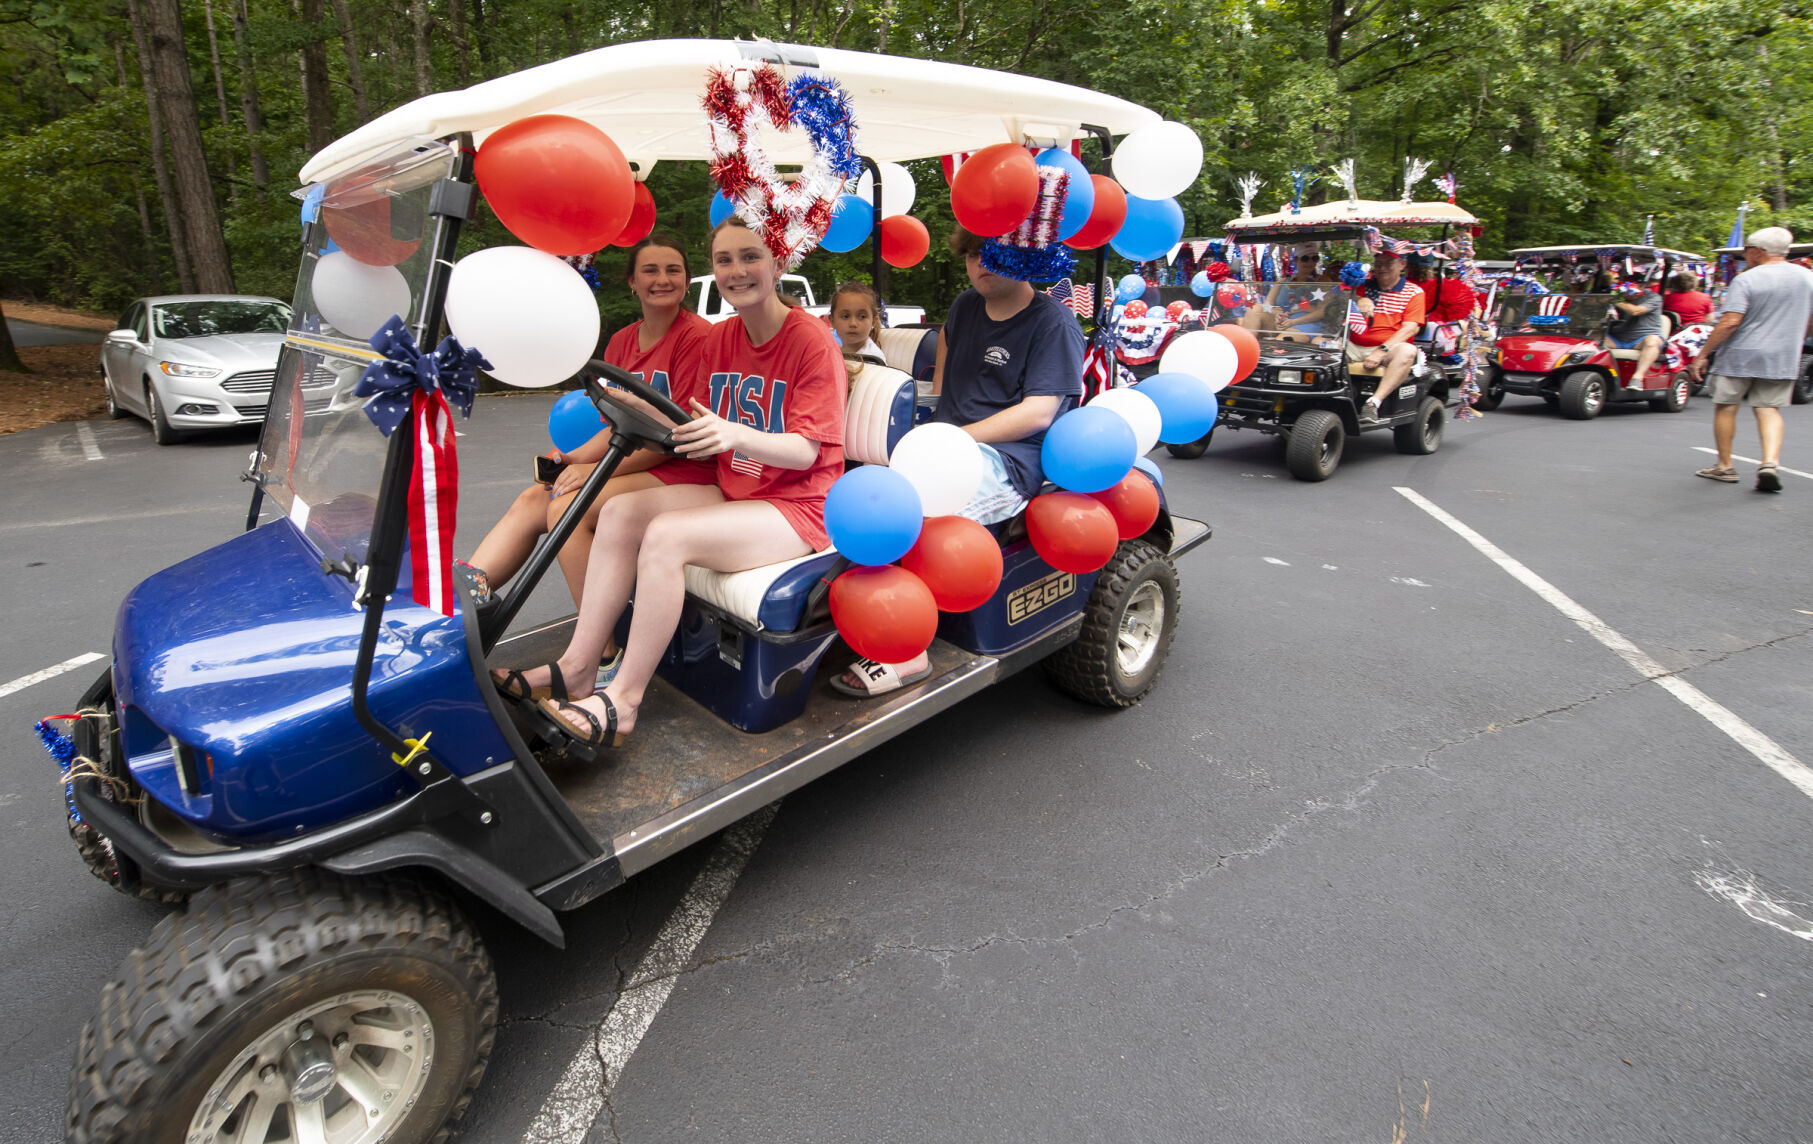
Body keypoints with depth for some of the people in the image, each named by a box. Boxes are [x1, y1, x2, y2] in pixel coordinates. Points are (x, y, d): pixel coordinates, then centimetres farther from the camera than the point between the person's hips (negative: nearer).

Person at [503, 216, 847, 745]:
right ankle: (576, 667, -8)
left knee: (667, 535, -28)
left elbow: (806, 451, -19)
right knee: (619, 512, -10)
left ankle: (624, 700, -19)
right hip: (732, 493, 8)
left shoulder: (812, 341, -12)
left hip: (797, 507, -7)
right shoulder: (718, 340, 11)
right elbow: (701, 433, 11)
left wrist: (736, 434, -36)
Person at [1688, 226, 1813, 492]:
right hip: (1782, 360, 5)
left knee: (1726, 407, 8)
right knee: (1769, 409, 9)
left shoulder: (1746, 280, -11)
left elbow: (1730, 322, -19)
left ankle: (1725, 467, 14)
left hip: (1740, 356, -5)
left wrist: (1703, 355, -15)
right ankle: (1771, 462, -12)